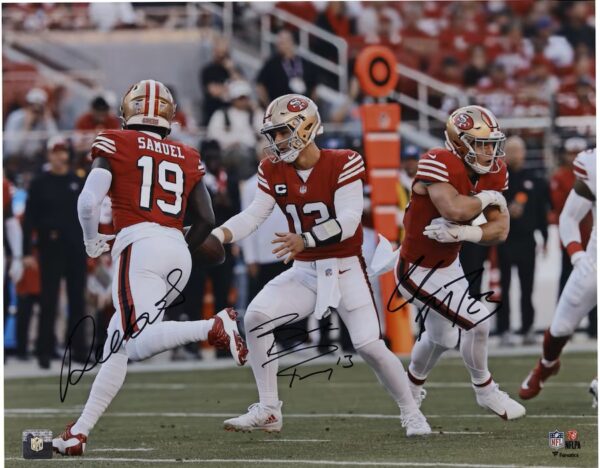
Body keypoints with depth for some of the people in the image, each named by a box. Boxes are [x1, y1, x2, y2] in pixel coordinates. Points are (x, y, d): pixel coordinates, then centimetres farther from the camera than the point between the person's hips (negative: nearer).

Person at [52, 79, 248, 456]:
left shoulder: (116, 144, 6)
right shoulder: (187, 158, 18)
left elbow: (89, 200, -5)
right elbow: (207, 220, 14)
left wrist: (92, 241, 13)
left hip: (139, 245, -6)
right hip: (177, 249, 6)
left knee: (137, 343, -18)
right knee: (118, 342, 12)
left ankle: (214, 327, -37)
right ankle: (80, 432, 8)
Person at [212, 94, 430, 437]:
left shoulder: (342, 164, -16)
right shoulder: (274, 171, 0)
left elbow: (348, 221, -24)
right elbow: (254, 215, -5)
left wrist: (306, 240, -36)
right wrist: (219, 235, -23)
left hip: (345, 269, -5)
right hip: (305, 272, 5)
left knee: (369, 345, -12)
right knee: (256, 317, -13)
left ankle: (411, 413, 10)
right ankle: (268, 412, -4)